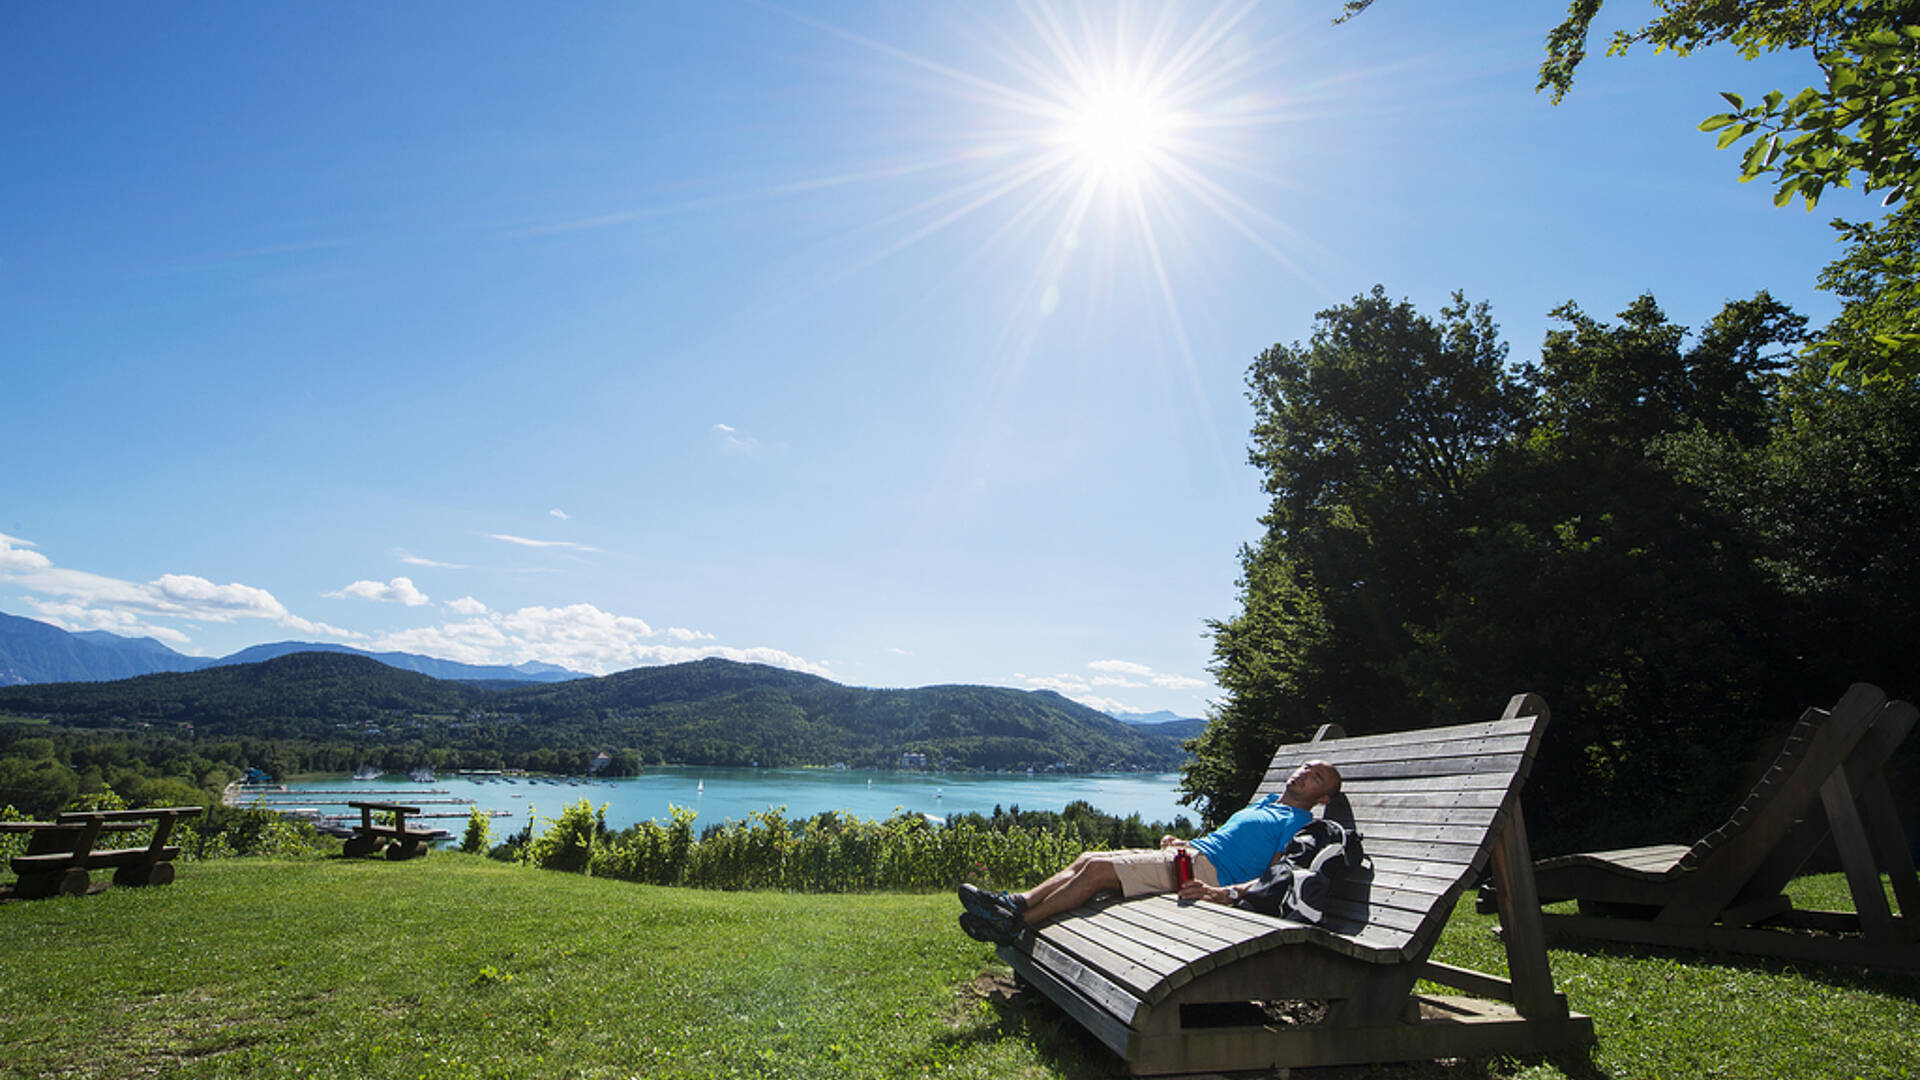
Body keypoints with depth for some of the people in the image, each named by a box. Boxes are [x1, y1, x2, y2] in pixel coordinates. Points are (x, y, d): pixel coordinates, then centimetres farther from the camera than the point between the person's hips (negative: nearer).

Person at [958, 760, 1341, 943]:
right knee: (1088, 859, -4)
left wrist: (1222, 892, -28)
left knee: (1098, 869, -20)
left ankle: (1017, 925, -18)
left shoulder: (1300, 824, 0)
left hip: (1208, 868, -9)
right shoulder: (1265, 803, 28)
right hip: (1191, 853, 9)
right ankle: (1017, 902, -6)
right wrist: (1180, 842, 18)